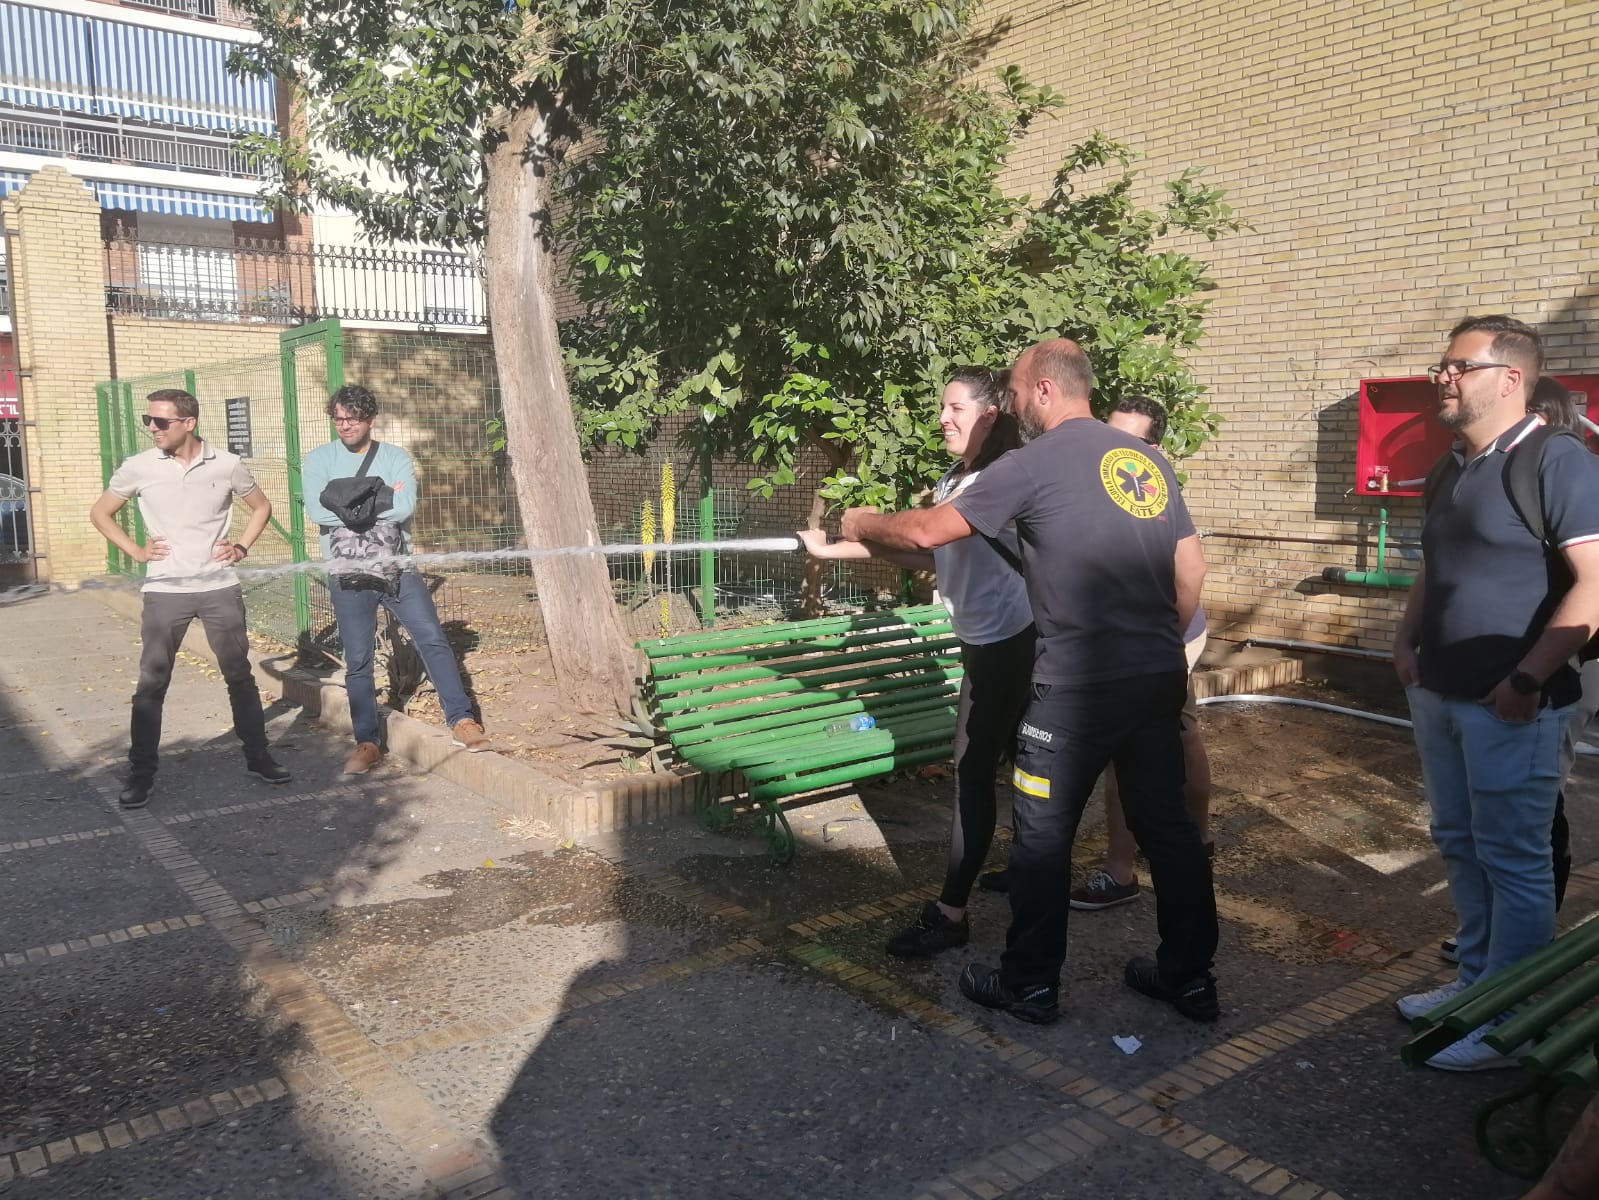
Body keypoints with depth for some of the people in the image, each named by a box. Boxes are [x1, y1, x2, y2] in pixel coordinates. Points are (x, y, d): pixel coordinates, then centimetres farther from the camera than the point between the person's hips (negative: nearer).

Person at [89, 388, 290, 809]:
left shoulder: (227, 465, -3)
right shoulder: (138, 468, -3)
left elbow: (261, 506, 14)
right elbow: (100, 513, 12)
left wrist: (242, 547, 1)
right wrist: (135, 551, 0)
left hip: (220, 588, 0)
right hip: (165, 591, 0)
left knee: (239, 674, 7)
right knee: (152, 682, 1)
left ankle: (257, 756, 20)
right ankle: (141, 772, 11)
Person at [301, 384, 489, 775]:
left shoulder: (395, 457, 3)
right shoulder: (319, 459, 3)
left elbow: (405, 506, -14)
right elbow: (317, 510, -14)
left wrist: (346, 501, -12)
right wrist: (379, 499, -14)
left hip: (398, 568, 0)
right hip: (348, 575, 0)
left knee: (434, 640, -5)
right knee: (358, 661, 5)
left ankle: (461, 721, 3)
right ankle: (367, 743, 15)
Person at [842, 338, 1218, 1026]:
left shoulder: (1038, 460, -7)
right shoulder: (1148, 459, 12)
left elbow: (926, 532, -6)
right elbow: (1191, 571, 14)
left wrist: (864, 524, 12)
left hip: (1077, 685, -7)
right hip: (1160, 677, 7)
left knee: (1043, 834, 7)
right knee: (1165, 824, 16)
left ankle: (1030, 984, 18)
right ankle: (1189, 976, 27)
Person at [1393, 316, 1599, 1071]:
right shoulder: (1454, 468, 13)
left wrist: (1527, 679, -21)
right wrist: (1406, 639, 10)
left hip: (1507, 703, -8)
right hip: (1438, 694, 8)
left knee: (1512, 860, 2)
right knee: (1460, 846, 16)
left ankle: (1510, 1022, 13)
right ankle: (1476, 981, 31)